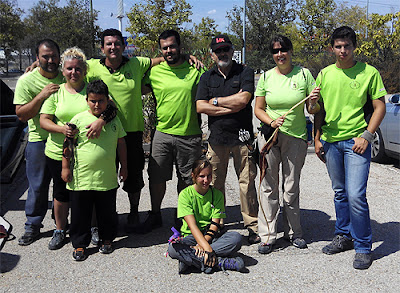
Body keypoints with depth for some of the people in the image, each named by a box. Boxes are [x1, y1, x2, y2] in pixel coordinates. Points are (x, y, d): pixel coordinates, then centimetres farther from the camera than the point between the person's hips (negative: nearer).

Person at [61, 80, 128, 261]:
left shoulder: (114, 120, 4)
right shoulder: (78, 119, -4)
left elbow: (121, 144, 12)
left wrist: (124, 166, 12)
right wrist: (65, 167, -1)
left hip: (107, 178, 2)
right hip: (81, 178, -2)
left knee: (107, 212, 14)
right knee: (80, 214, 9)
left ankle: (107, 239, 34)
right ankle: (80, 244, 25)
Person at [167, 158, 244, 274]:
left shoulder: (217, 194, 1)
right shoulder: (185, 194, -7)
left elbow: (215, 224, -7)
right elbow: (192, 225, -18)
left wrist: (202, 245, -24)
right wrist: (207, 247, -31)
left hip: (211, 237, 3)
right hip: (191, 236, -2)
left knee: (236, 238, -27)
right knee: (173, 248, -34)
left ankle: (190, 259, -29)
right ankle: (218, 262, -32)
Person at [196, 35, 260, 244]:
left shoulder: (245, 72, 4)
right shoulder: (207, 77, 12)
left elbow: (243, 99, -12)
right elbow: (200, 106, -1)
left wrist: (216, 101, -2)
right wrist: (231, 107, -7)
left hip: (242, 135, -2)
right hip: (216, 137, 3)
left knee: (247, 182, -1)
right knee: (215, 183, 5)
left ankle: (252, 226, 9)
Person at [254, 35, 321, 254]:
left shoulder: (304, 74, 1)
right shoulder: (266, 77, 3)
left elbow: (313, 110, 3)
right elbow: (258, 109, 5)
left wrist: (313, 102, -20)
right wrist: (271, 122, -14)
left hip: (296, 137, 0)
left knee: (291, 188, 6)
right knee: (269, 187, 2)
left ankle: (293, 232, 23)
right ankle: (267, 236, 10)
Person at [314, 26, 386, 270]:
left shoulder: (369, 73, -2)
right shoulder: (325, 74, 9)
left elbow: (380, 107, -1)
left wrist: (366, 136, -10)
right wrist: (317, 138, 9)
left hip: (356, 141, -4)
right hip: (330, 140, 4)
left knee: (355, 195, -11)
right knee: (340, 193, 14)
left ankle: (363, 248, 5)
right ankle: (344, 236, 30)